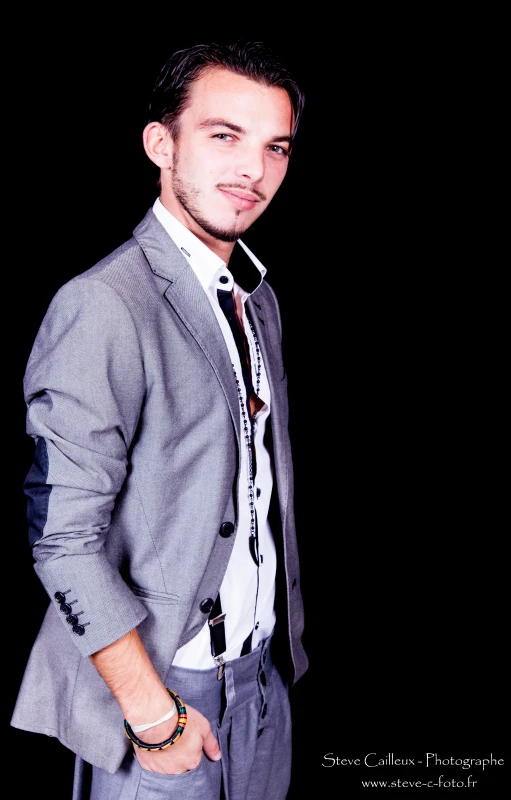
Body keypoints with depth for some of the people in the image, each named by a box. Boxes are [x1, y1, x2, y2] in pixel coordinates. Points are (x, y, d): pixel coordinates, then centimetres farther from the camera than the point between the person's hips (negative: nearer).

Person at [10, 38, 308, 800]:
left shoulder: (259, 299, 6)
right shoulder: (101, 306, -21)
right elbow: (62, 539, -22)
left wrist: (286, 642, 12)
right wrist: (152, 713, -17)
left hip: (263, 672, 7)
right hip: (159, 682, -7)